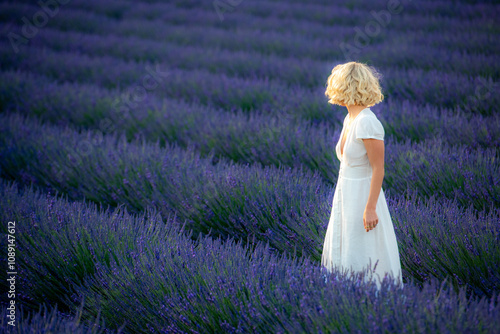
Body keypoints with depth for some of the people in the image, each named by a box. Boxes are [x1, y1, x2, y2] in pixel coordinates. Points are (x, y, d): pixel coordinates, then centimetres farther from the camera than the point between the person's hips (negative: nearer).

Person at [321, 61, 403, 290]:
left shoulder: (367, 123, -21)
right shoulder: (350, 119, 7)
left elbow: (378, 169, -20)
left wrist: (370, 208, -21)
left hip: (363, 196, -9)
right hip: (345, 194, 9)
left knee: (362, 261, 0)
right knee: (342, 254, 15)